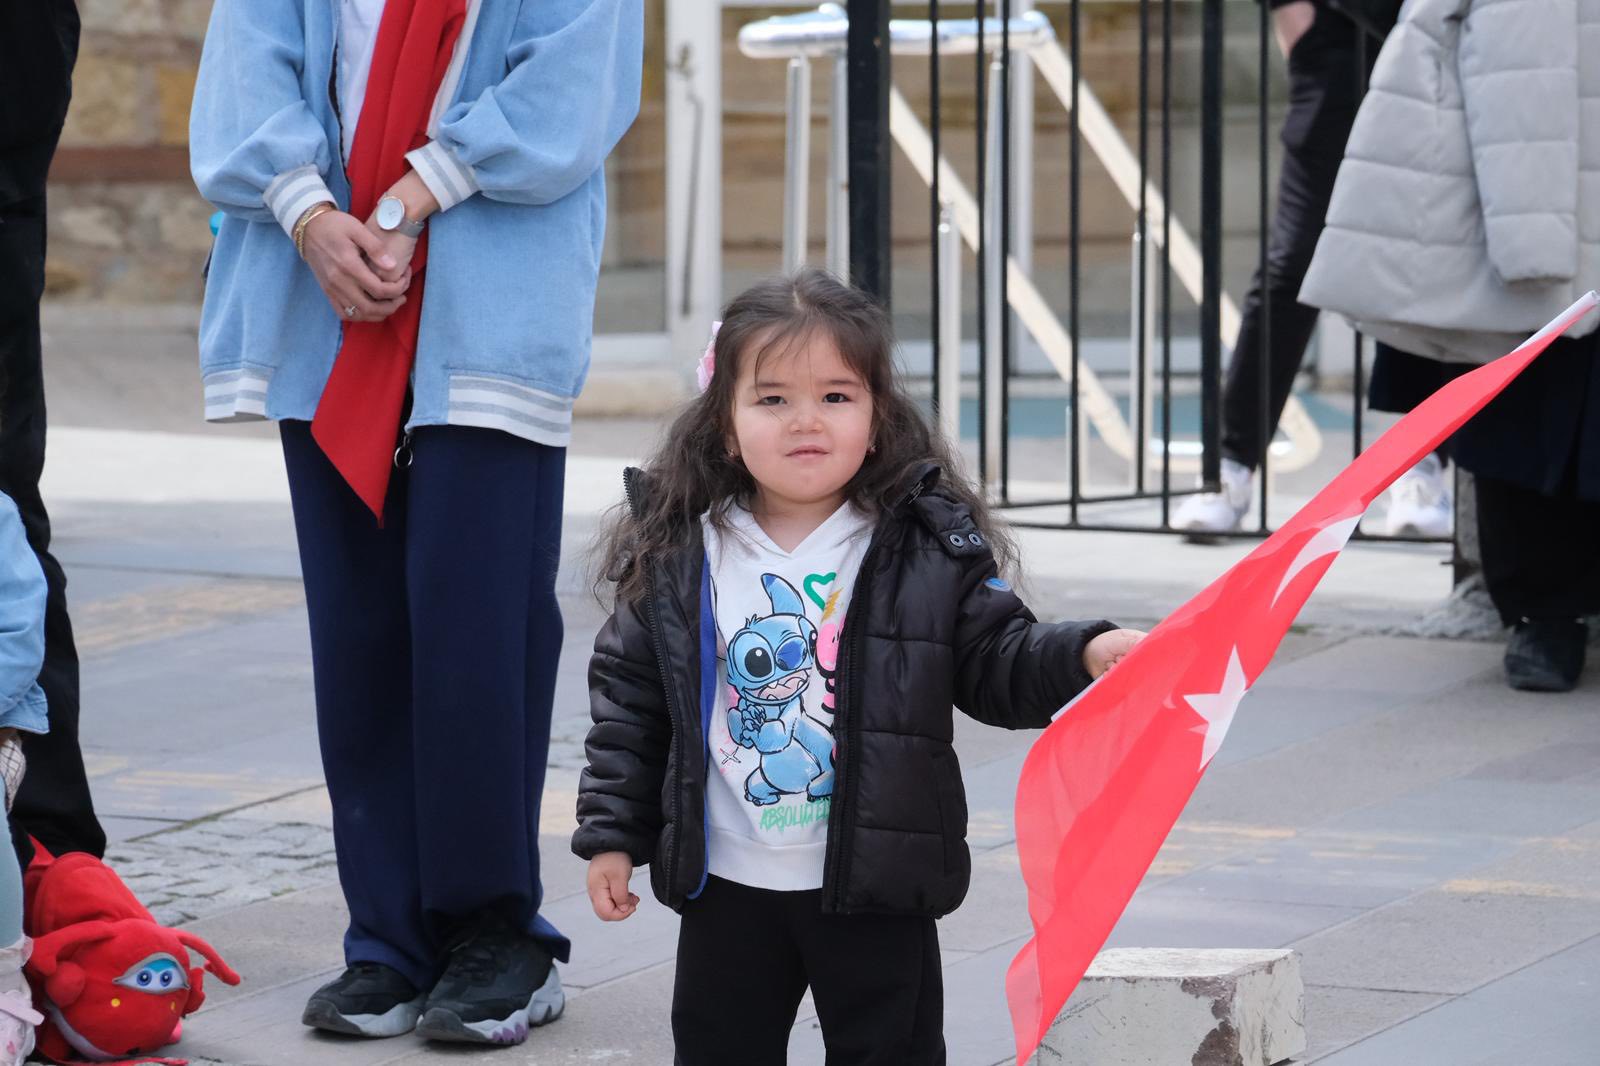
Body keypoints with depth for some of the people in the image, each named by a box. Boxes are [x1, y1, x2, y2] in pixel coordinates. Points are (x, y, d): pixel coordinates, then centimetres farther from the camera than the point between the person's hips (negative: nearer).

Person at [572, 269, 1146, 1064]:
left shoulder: (930, 547, -6)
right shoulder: (676, 557, -2)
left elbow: (996, 665, -3)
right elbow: (628, 698, 4)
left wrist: (1082, 656, -22)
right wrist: (611, 834, 2)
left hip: (876, 884, -2)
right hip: (727, 885, 2)